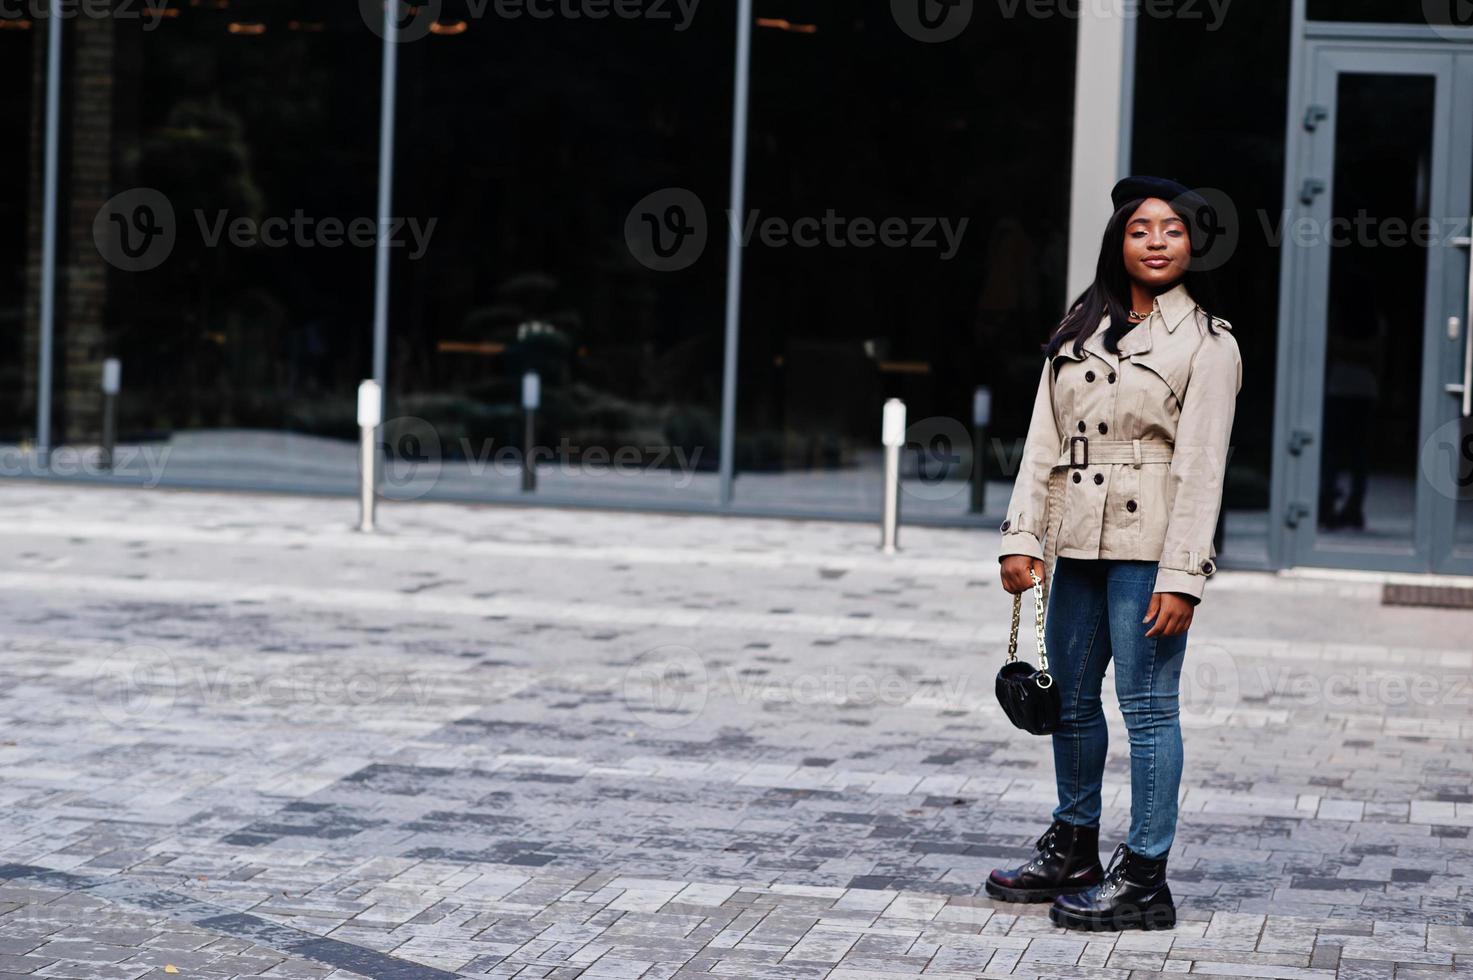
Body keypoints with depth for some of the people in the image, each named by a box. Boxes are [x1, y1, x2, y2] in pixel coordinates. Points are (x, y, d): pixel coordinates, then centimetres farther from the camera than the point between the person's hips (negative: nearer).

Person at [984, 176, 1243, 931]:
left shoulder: (1207, 343, -3)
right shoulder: (1079, 331, 12)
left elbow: (1201, 467, -9)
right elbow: (1044, 441, 10)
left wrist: (1181, 575, -15)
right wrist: (1022, 537, 1)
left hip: (1148, 544, -6)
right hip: (1077, 543, 6)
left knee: (1146, 704, -5)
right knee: (1070, 698, 15)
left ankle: (1146, 877, 1)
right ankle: (1073, 852, 30)